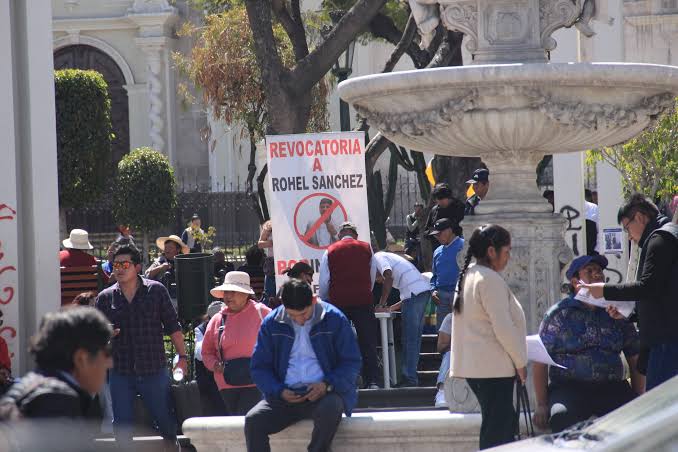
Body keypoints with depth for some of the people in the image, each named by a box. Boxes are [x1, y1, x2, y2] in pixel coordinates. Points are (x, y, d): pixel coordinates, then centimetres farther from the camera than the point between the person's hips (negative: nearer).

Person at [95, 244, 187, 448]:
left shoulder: (156, 291, 1)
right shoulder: (105, 298, 5)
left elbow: (173, 327, 4)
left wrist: (182, 357, 0)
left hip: (154, 370, -2)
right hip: (120, 373, 2)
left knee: (167, 422, 3)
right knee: (122, 428, 3)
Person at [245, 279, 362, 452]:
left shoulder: (334, 319, 0)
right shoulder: (272, 324, 6)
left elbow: (352, 362, 3)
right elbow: (259, 366, 9)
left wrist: (328, 385, -15)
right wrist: (279, 391, -10)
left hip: (324, 394, -2)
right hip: (286, 396, 3)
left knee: (329, 411, -38)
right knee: (253, 420, -24)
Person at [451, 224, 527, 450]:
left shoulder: (468, 276, 15)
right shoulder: (490, 279, -15)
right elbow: (503, 327, -19)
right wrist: (520, 362, -9)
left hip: (472, 364, 10)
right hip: (494, 366, -10)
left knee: (506, 421, 16)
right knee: (496, 431, -7)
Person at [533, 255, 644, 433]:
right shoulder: (559, 314, 7)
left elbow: (635, 358, 19)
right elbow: (540, 361, 4)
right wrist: (542, 405, -4)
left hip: (612, 388, 3)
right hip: (569, 388, -3)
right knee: (562, 417, -36)